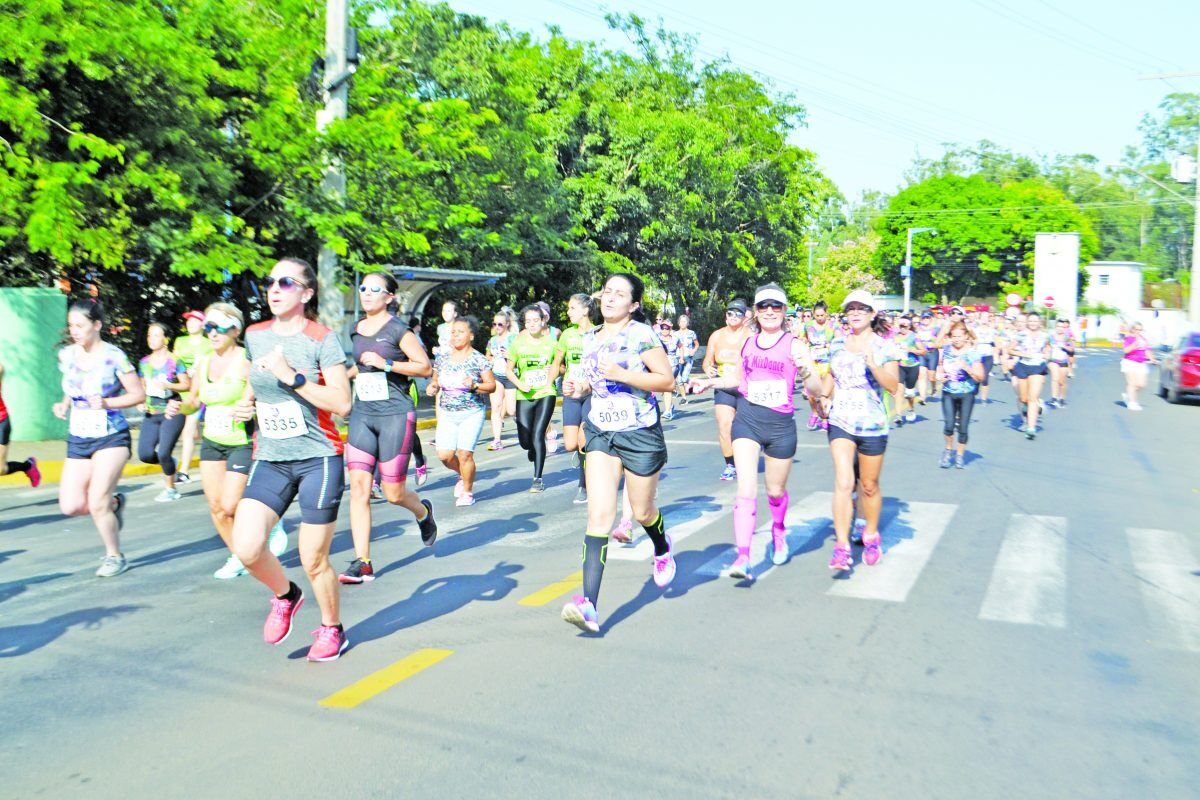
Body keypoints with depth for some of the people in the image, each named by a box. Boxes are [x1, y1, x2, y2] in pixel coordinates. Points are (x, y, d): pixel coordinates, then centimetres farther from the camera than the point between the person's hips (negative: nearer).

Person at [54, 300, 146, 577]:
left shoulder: (114, 356, -11)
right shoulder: (66, 355, 5)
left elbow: (139, 395, -8)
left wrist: (106, 403, -22)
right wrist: (63, 405, 1)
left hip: (111, 437, -5)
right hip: (78, 440, 5)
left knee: (96, 504, -12)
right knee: (70, 506, -4)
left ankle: (115, 556, 11)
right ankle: (115, 502, 28)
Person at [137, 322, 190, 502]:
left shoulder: (174, 361, -5)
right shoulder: (144, 362, 11)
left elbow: (186, 385, -3)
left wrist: (168, 385, -19)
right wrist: (142, 401, 6)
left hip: (172, 413, -5)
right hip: (151, 414, 5)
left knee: (164, 453, -12)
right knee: (144, 454, -7)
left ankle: (170, 489, 10)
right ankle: (169, 463, 25)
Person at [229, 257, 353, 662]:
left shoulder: (322, 339, -8)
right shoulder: (255, 335, 7)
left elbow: (342, 404, -15)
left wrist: (292, 376, -21)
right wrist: (245, 406, 5)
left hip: (319, 459, -4)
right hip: (270, 459, 4)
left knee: (314, 560, 3)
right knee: (246, 547, -14)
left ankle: (332, 628, 30)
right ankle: (284, 597, 18)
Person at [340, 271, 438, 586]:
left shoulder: (398, 329, -5)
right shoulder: (355, 329, 13)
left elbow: (426, 368, -8)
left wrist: (385, 364, -16)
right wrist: (354, 371, 12)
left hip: (396, 413, -5)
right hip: (362, 413, 5)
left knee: (393, 493, 0)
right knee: (358, 486, -6)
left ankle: (423, 512, 36)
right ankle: (362, 563, -2)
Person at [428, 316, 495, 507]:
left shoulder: (478, 359, -5)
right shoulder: (442, 359, 8)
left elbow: (492, 385, -4)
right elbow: (435, 380, 21)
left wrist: (475, 386, -21)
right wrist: (433, 387, -2)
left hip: (472, 414, -4)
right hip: (447, 414, 4)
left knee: (464, 454, -9)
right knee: (444, 454, -3)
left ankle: (467, 492, 13)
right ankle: (464, 476, 29)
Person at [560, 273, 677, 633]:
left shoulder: (642, 335, -10)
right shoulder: (590, 338, 9)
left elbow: (667, 380, -12)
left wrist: (623, 375, -22)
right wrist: (581, 386, 2)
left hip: (640, 434, -4)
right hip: (600, 432, 4)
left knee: (642, 511, 13)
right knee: (599, 515, -10)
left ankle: (663, 549, 51)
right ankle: (589, 604, -18)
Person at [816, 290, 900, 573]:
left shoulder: (884, 347, -4)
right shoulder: (838, 344, 7)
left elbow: (893, 385, -13)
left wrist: (872, 363, -27)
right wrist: (824, 396, 6)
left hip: (872, 425, -1)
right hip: (840, 422, 2)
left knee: (869, 486, 12)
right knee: (843, 483, -13)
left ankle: (871, 535, 36)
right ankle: (842, 547, -12)